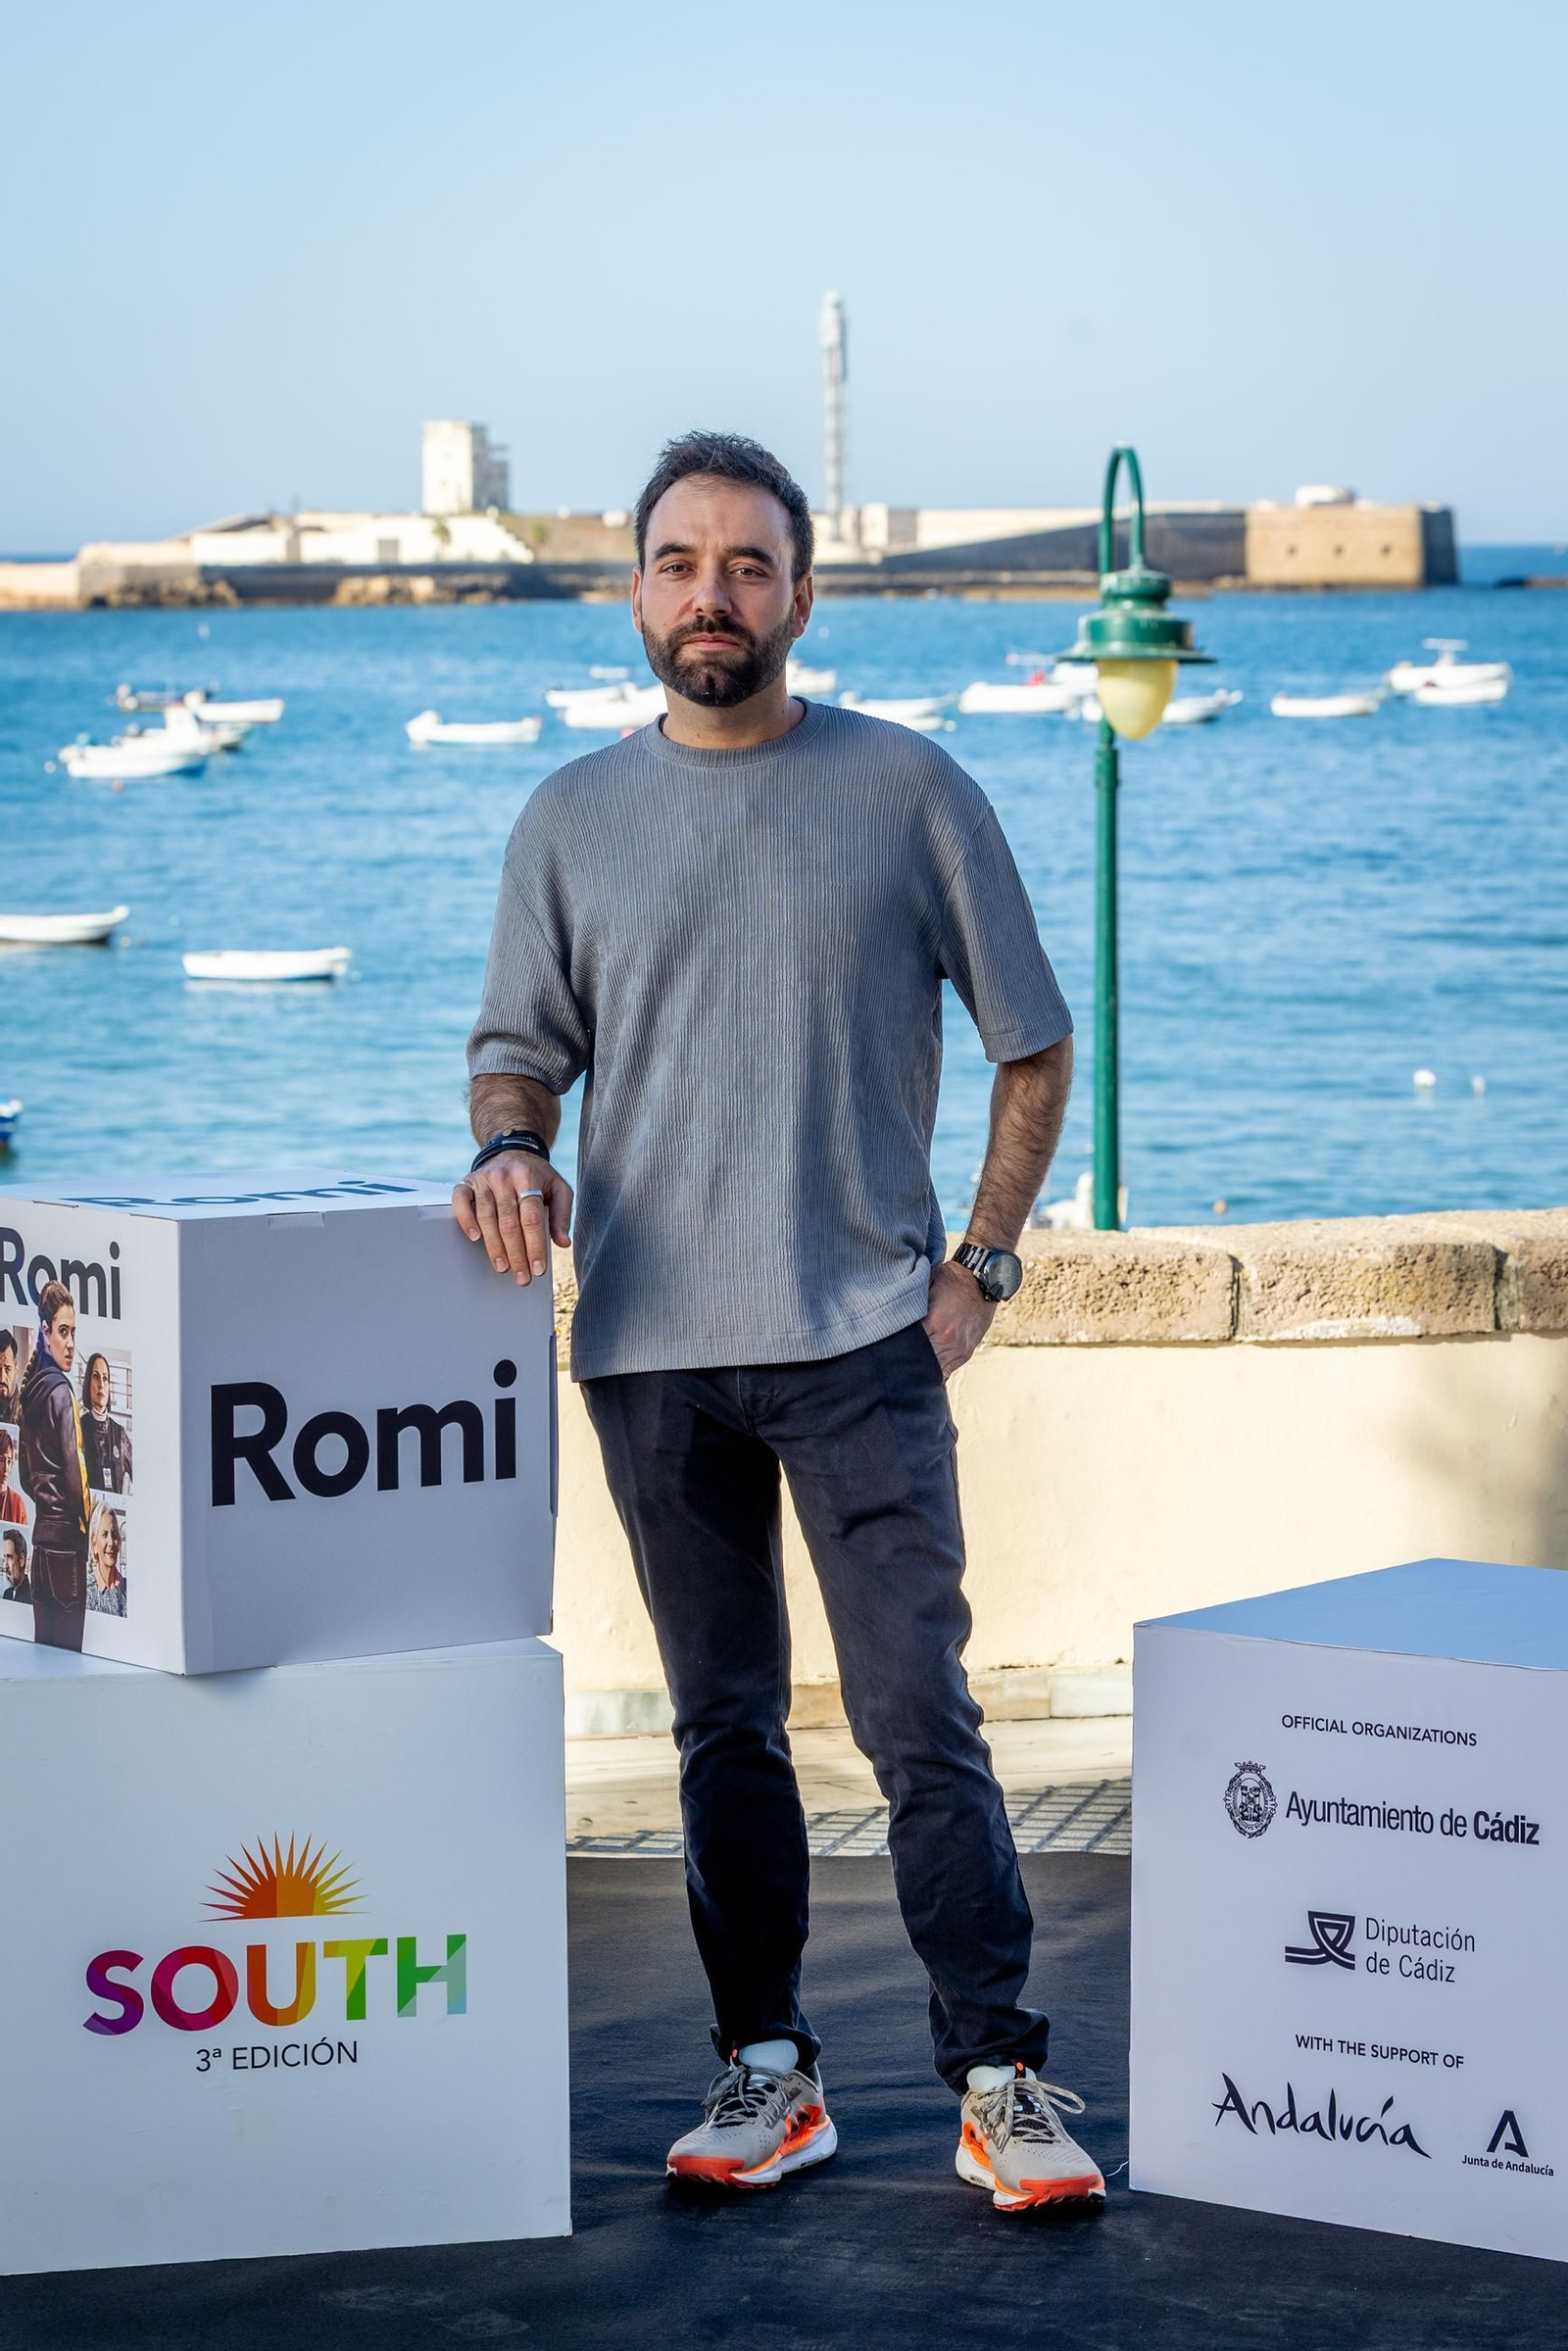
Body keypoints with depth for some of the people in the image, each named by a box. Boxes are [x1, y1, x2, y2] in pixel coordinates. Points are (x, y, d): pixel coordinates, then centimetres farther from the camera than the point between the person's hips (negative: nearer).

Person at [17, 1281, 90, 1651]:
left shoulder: (30, 1391, 10)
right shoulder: (61, 1392, -13)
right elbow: (75, 1471, -15)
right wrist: (87, 1524, -3)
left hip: (41, 1537, 8)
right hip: (66, 1537, -8)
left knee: (45, 1645, 12)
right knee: (68, 1648, -4)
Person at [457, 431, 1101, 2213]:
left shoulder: (906, 790, 2)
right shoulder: (571, 819, 9)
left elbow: (1033, 1044, 7)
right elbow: (520, 1043, 14)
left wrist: (980, 1268, 0)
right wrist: (509, 1145, -10)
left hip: (861, 1342, -3)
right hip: (650, 1348, 3)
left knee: (920, 1719, -8)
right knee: (722, 1730, 10)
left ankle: (1001, 2078, -3)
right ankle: (765, 2066, 19)